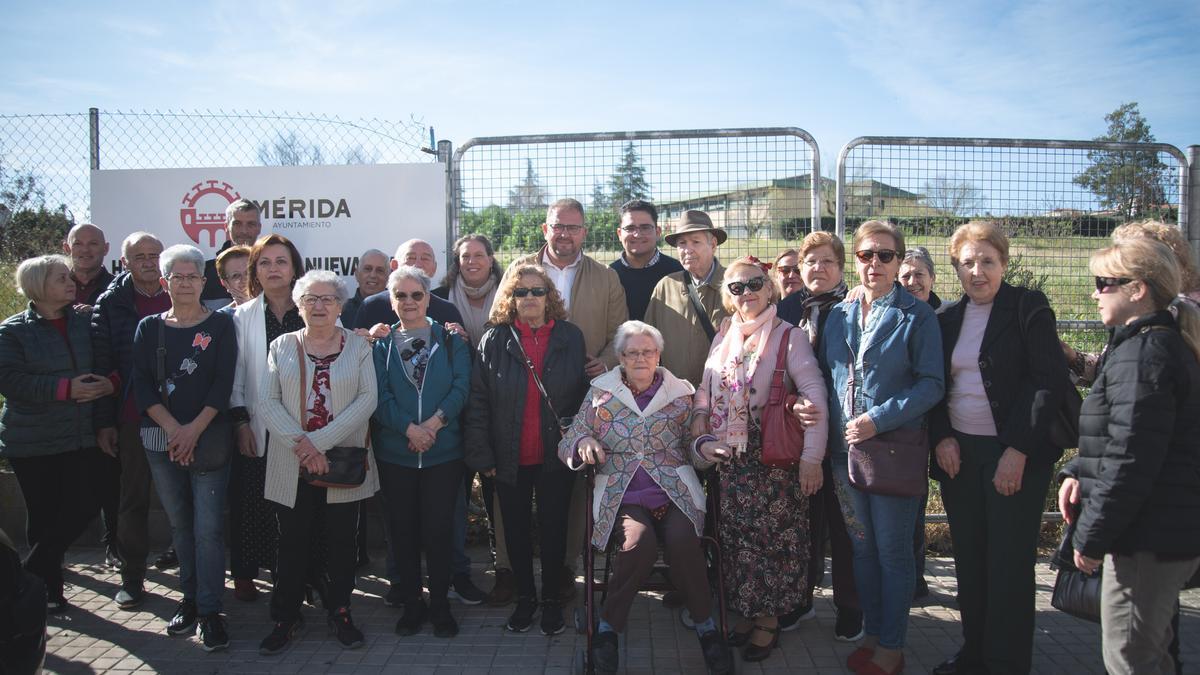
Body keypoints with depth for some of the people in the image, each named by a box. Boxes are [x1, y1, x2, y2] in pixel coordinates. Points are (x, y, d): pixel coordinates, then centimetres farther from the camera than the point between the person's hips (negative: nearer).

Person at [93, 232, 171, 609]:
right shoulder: (110, 304, 1)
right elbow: (102, 365, 0)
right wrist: (105, 422, -3)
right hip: (134, 418, 0)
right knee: (134, 499, 8)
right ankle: (132, 576, 19)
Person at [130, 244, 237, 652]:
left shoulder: (220, 324, 2)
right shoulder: (149, 328, 9)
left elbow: (223, 382, -5)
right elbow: (142, 384, 1)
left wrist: (195, 429, -14)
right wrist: (172, 428, -12)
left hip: (209, 437, -3)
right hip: (161, 439, 3)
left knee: (208, 525, -6)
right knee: (179, 522, 10)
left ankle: (210, 610, 2)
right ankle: (190, 598, 23)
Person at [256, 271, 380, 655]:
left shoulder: (358, 345, 3)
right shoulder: (281, 346, 7)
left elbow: (367, 398, -7)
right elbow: (269, 402, -1)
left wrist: (321, 441, -15)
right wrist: (301, 444, -15)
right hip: (292, 467, 1)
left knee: (341, 541, 9)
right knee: (293, 544, 7)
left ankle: (339, 613, 24)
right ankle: (285, 618, 22)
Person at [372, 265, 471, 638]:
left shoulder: (451, 339, 5)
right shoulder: (381, 344, 6)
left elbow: (461, 386, -4)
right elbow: (379, 395, -3)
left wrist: (435, 421, -19)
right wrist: (409, 428, -18)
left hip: (443, 450, -1)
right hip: (394, 451, 1)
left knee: (438, 527, 2)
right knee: (403, 528, 8)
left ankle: (440, 602, 18)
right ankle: (411, 602, 23)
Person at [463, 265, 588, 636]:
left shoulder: (571, 337, -1)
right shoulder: (494, 340, -2)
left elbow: (584, 394, 0)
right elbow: (478, 400, -4)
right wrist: (482, 454, -9)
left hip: (556, 456, -1)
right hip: (510, 458, 1)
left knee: (554, 528, 9)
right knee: (516, 529, 13)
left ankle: (552, 600, 26)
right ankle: (524, 597, 30)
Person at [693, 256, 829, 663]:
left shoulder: (789, 337, -7)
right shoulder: (723, 338, 10)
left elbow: (815, 396, -12)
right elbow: (707, 385, 21)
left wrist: (812, 457, -17)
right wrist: (700, 414, 1)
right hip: (729, 458, 5)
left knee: (771, 535, 2)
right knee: (735, 535, 10)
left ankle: (768, 619, 17)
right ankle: (745, 611, 26)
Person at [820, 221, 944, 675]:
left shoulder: (917, 316, -5)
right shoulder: (838, 315, 9)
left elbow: (931, 384, -10)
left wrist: (879, 420, -19)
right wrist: (830, 428, 0)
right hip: (845, 449, 5)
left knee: (892, 550, 5)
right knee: (862, 547, 14)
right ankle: (871, 633, 29)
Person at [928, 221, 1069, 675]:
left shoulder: (1029, 308, -5)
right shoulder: (948, 319, 11)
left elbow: (1050, 381, -11)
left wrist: (1018, 451, -15)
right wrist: (941, 438, -3)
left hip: (1015, 455, -5)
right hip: (958, 453, 5)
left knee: (1009, 562, 1)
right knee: (968, 558, 10)